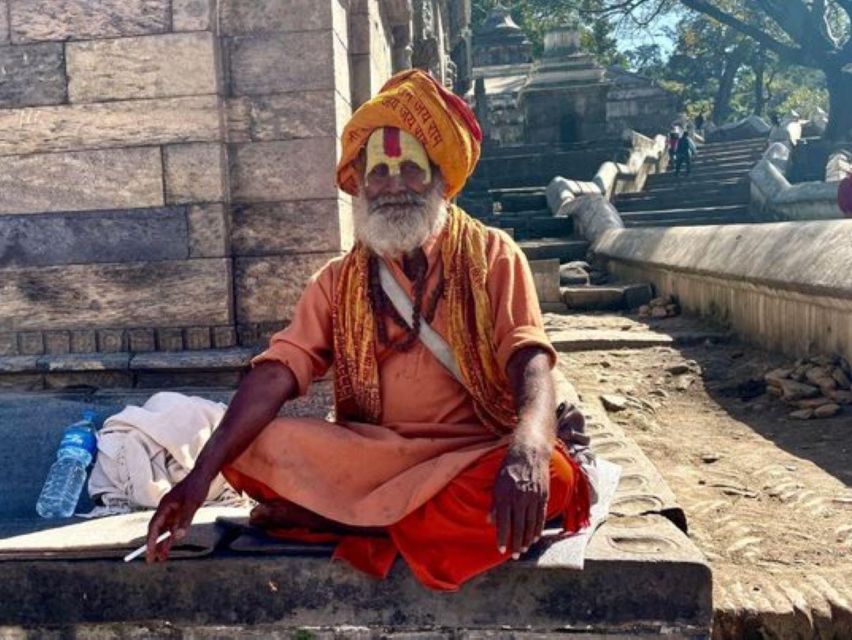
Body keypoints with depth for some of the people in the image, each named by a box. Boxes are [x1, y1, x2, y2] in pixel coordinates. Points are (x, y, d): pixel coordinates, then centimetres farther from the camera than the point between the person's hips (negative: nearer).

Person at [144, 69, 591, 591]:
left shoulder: (492, 255, 2)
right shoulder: (337, 282, 8)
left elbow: (529, 358, -12)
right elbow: (276, 373, -4)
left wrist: (528, 446, -35)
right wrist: (203, 471, -19)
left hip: (474, 458, -1)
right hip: (368, 456, 2)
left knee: (553, 475, -33)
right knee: (252, 449, -18)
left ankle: (352, 519, -18)